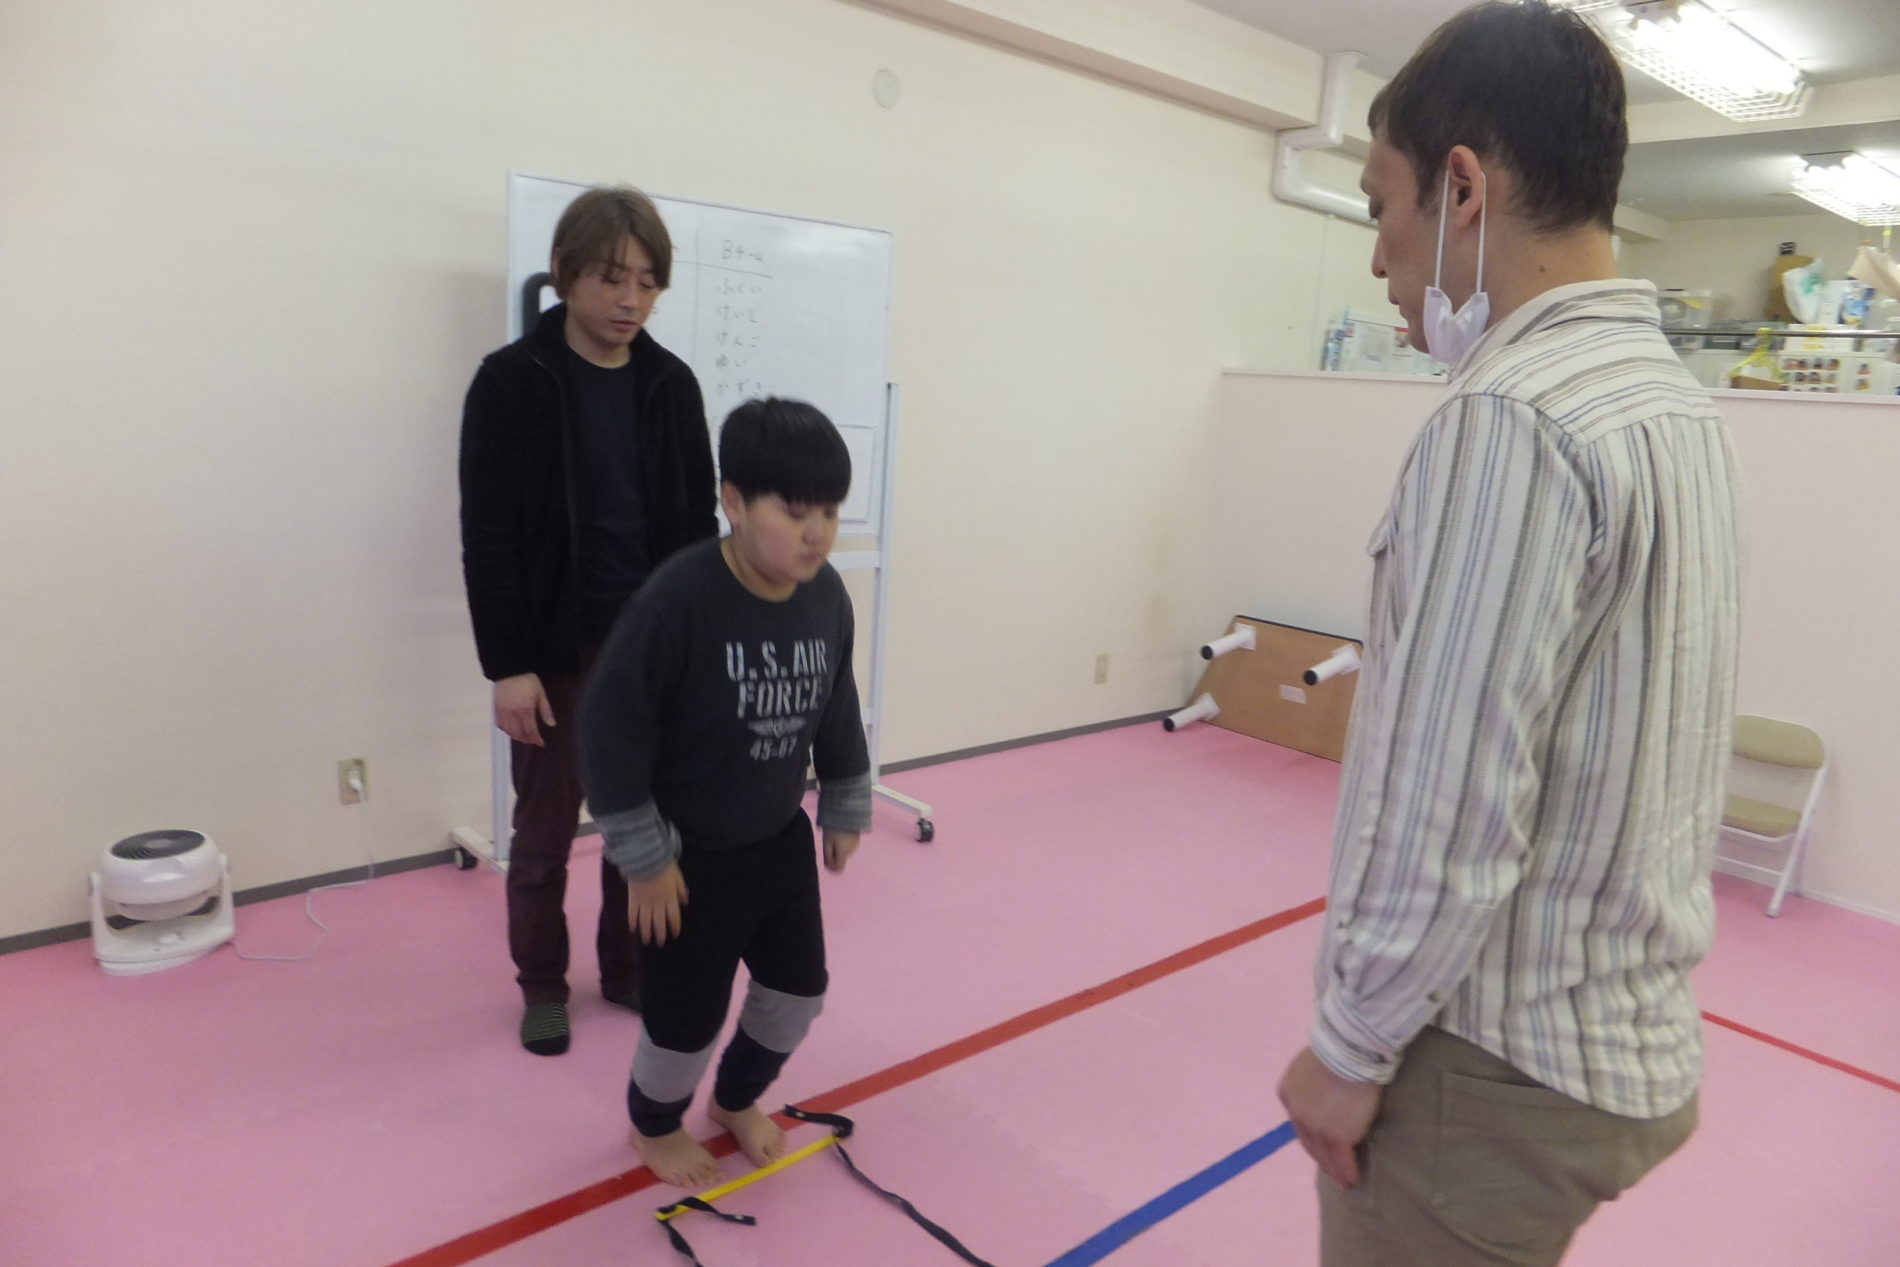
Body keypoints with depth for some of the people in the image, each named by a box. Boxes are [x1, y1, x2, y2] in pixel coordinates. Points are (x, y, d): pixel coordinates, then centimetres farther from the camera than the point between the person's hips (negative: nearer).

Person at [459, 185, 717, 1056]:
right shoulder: (511, 382, -8)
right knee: (545, 830, 9)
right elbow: (489, 538, -10)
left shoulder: (672, 384, 3)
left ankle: (628, 969, 31)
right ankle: (543, 986, 29)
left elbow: (697, 522, 7)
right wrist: (506, 664, -14)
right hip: (556, 651, -3)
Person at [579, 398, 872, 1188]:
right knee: (688, 1013, 9)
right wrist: (644, 857, -17)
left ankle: (737, 1099, 48)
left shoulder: (827, 595, -9)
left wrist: (845, 807, 14)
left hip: (781, 842, 6)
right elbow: (611, 727, -22)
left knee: (798, 988, 18)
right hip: (690, 858, -6)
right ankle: (656, 1124, 43)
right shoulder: (675, 602, -28)